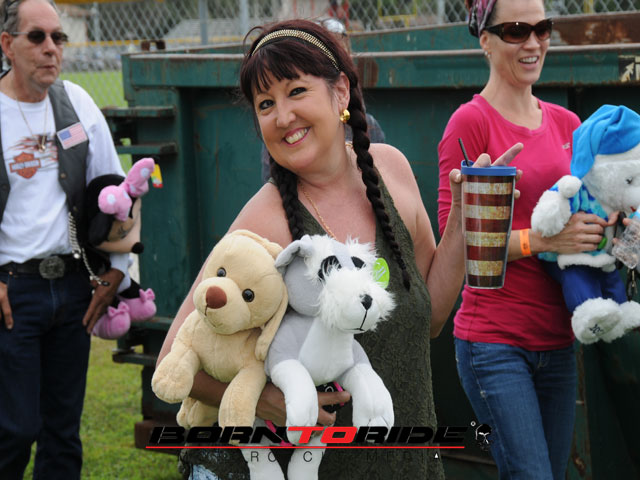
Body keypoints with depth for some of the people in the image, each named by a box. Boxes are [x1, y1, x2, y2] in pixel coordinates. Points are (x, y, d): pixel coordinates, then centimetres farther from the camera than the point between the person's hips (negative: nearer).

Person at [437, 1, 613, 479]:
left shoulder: (566, 123, 11)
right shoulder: (471, 122, -7)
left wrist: (609, 227, -1)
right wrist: (541, 239, -21)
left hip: (557, 340, 6)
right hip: (495, 341, -6)